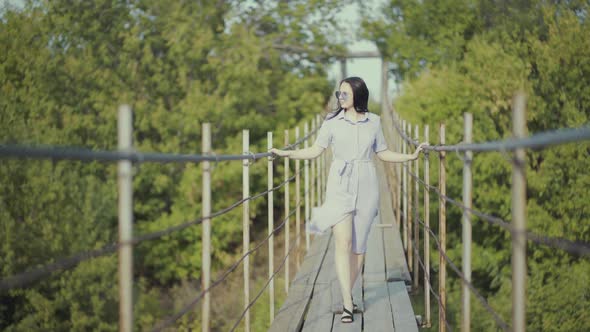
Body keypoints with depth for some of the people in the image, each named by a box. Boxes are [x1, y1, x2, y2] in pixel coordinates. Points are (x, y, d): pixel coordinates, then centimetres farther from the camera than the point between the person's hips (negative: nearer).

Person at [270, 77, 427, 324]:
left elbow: (383, 153, 16)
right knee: (343, 242, -13)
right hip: (340, 186, -2)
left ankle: (348, 295, 21)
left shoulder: (373, 122, 6)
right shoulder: (332, 122, 1)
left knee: (358, 245, 5)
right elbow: (315, 150, 0)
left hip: (366, 187, 2)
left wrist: (410, 156, 8)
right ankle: (347, 304, -14)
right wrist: (286, 153, -11)